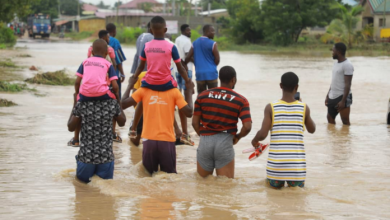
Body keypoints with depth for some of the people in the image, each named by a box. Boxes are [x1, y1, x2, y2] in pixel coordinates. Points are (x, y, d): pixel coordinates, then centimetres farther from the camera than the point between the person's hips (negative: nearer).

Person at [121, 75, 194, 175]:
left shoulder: (143, 90, 3)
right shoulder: (174, 91, 1)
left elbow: (123, 104, 2)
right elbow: (189, 113, -3)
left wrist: (130, 86, 16)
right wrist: (190, 92, 11)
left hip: (149, 140, 1)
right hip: (167, 141, -1)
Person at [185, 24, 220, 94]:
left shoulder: (195, 43, 7)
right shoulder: (212, 44, -7)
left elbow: (188, 58, 6)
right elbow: (217, 60, -6)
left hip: (199, 74, 4)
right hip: (211, 73, -4)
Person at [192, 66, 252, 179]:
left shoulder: (203, 96, 5)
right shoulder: (241, 101, -2)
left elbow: (195, 122, 4)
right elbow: (247, 126, -11)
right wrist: (238, 136, 9)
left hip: (205, 142, 2)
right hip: (225, 144, -2)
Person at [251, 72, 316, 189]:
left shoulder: (271, 108, -5)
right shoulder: (304, 108, 0)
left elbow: (263, 134, -9)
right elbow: (312, 129, 17)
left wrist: (255, 141, 13)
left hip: (276, 163, 0)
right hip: (297, 164, 0)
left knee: (275, 187, 15)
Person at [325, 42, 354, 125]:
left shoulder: (347, 65, -14)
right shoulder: (336, 64, 14)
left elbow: (348, 85, -19)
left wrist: (343, 101, -24)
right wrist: (328, 95, 18)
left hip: (342, 97, -10)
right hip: (332, 97, 10)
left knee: (345, 121, -4)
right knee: (330, 119, 15)